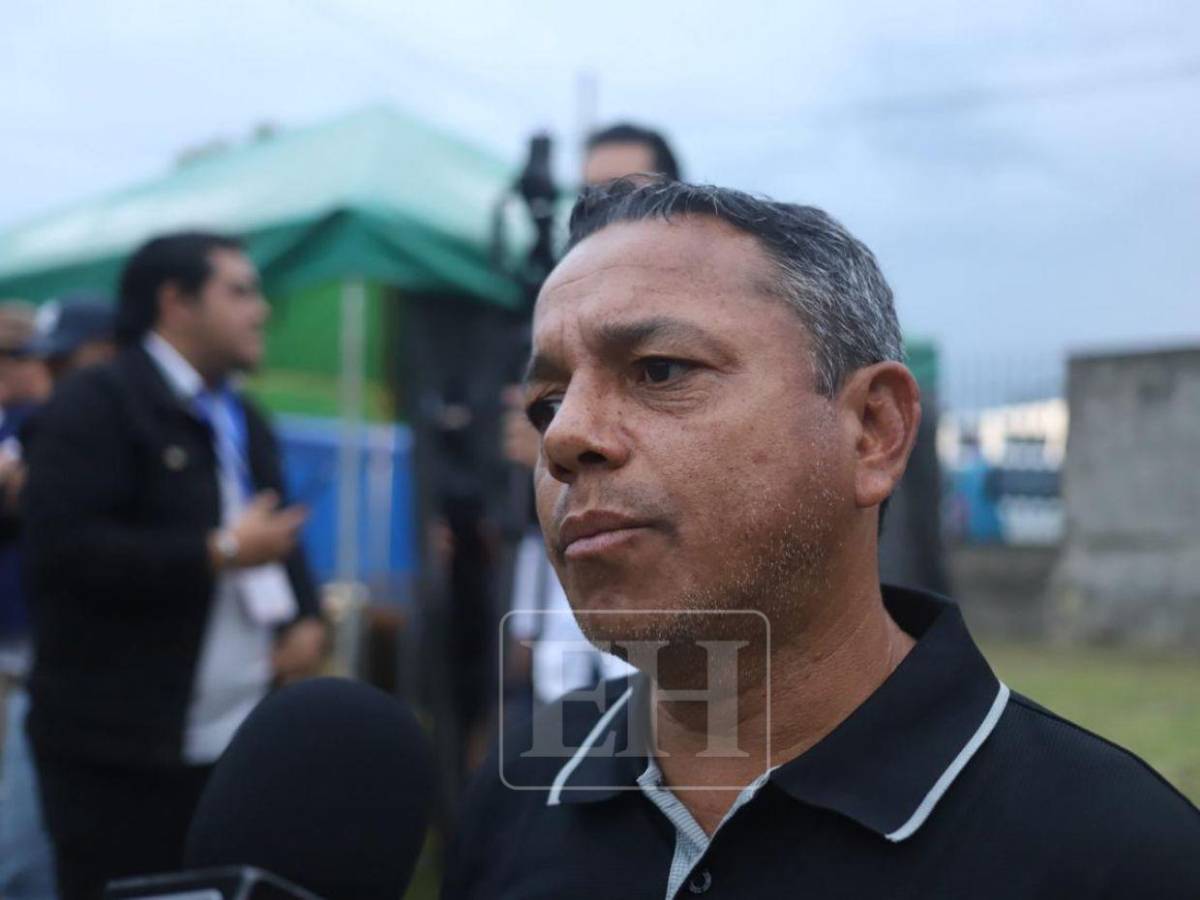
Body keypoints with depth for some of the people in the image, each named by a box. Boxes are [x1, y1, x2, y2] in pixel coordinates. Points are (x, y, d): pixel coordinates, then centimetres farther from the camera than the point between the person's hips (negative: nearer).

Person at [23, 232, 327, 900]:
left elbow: (280, 537, 23)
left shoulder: (245, 420, 17)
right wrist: (220, 554, -18)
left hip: (245, 741, 8)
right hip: (122, 749, -7)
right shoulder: (97, 404, -9)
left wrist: (307, 620, 2)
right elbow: (65, 548, -20)